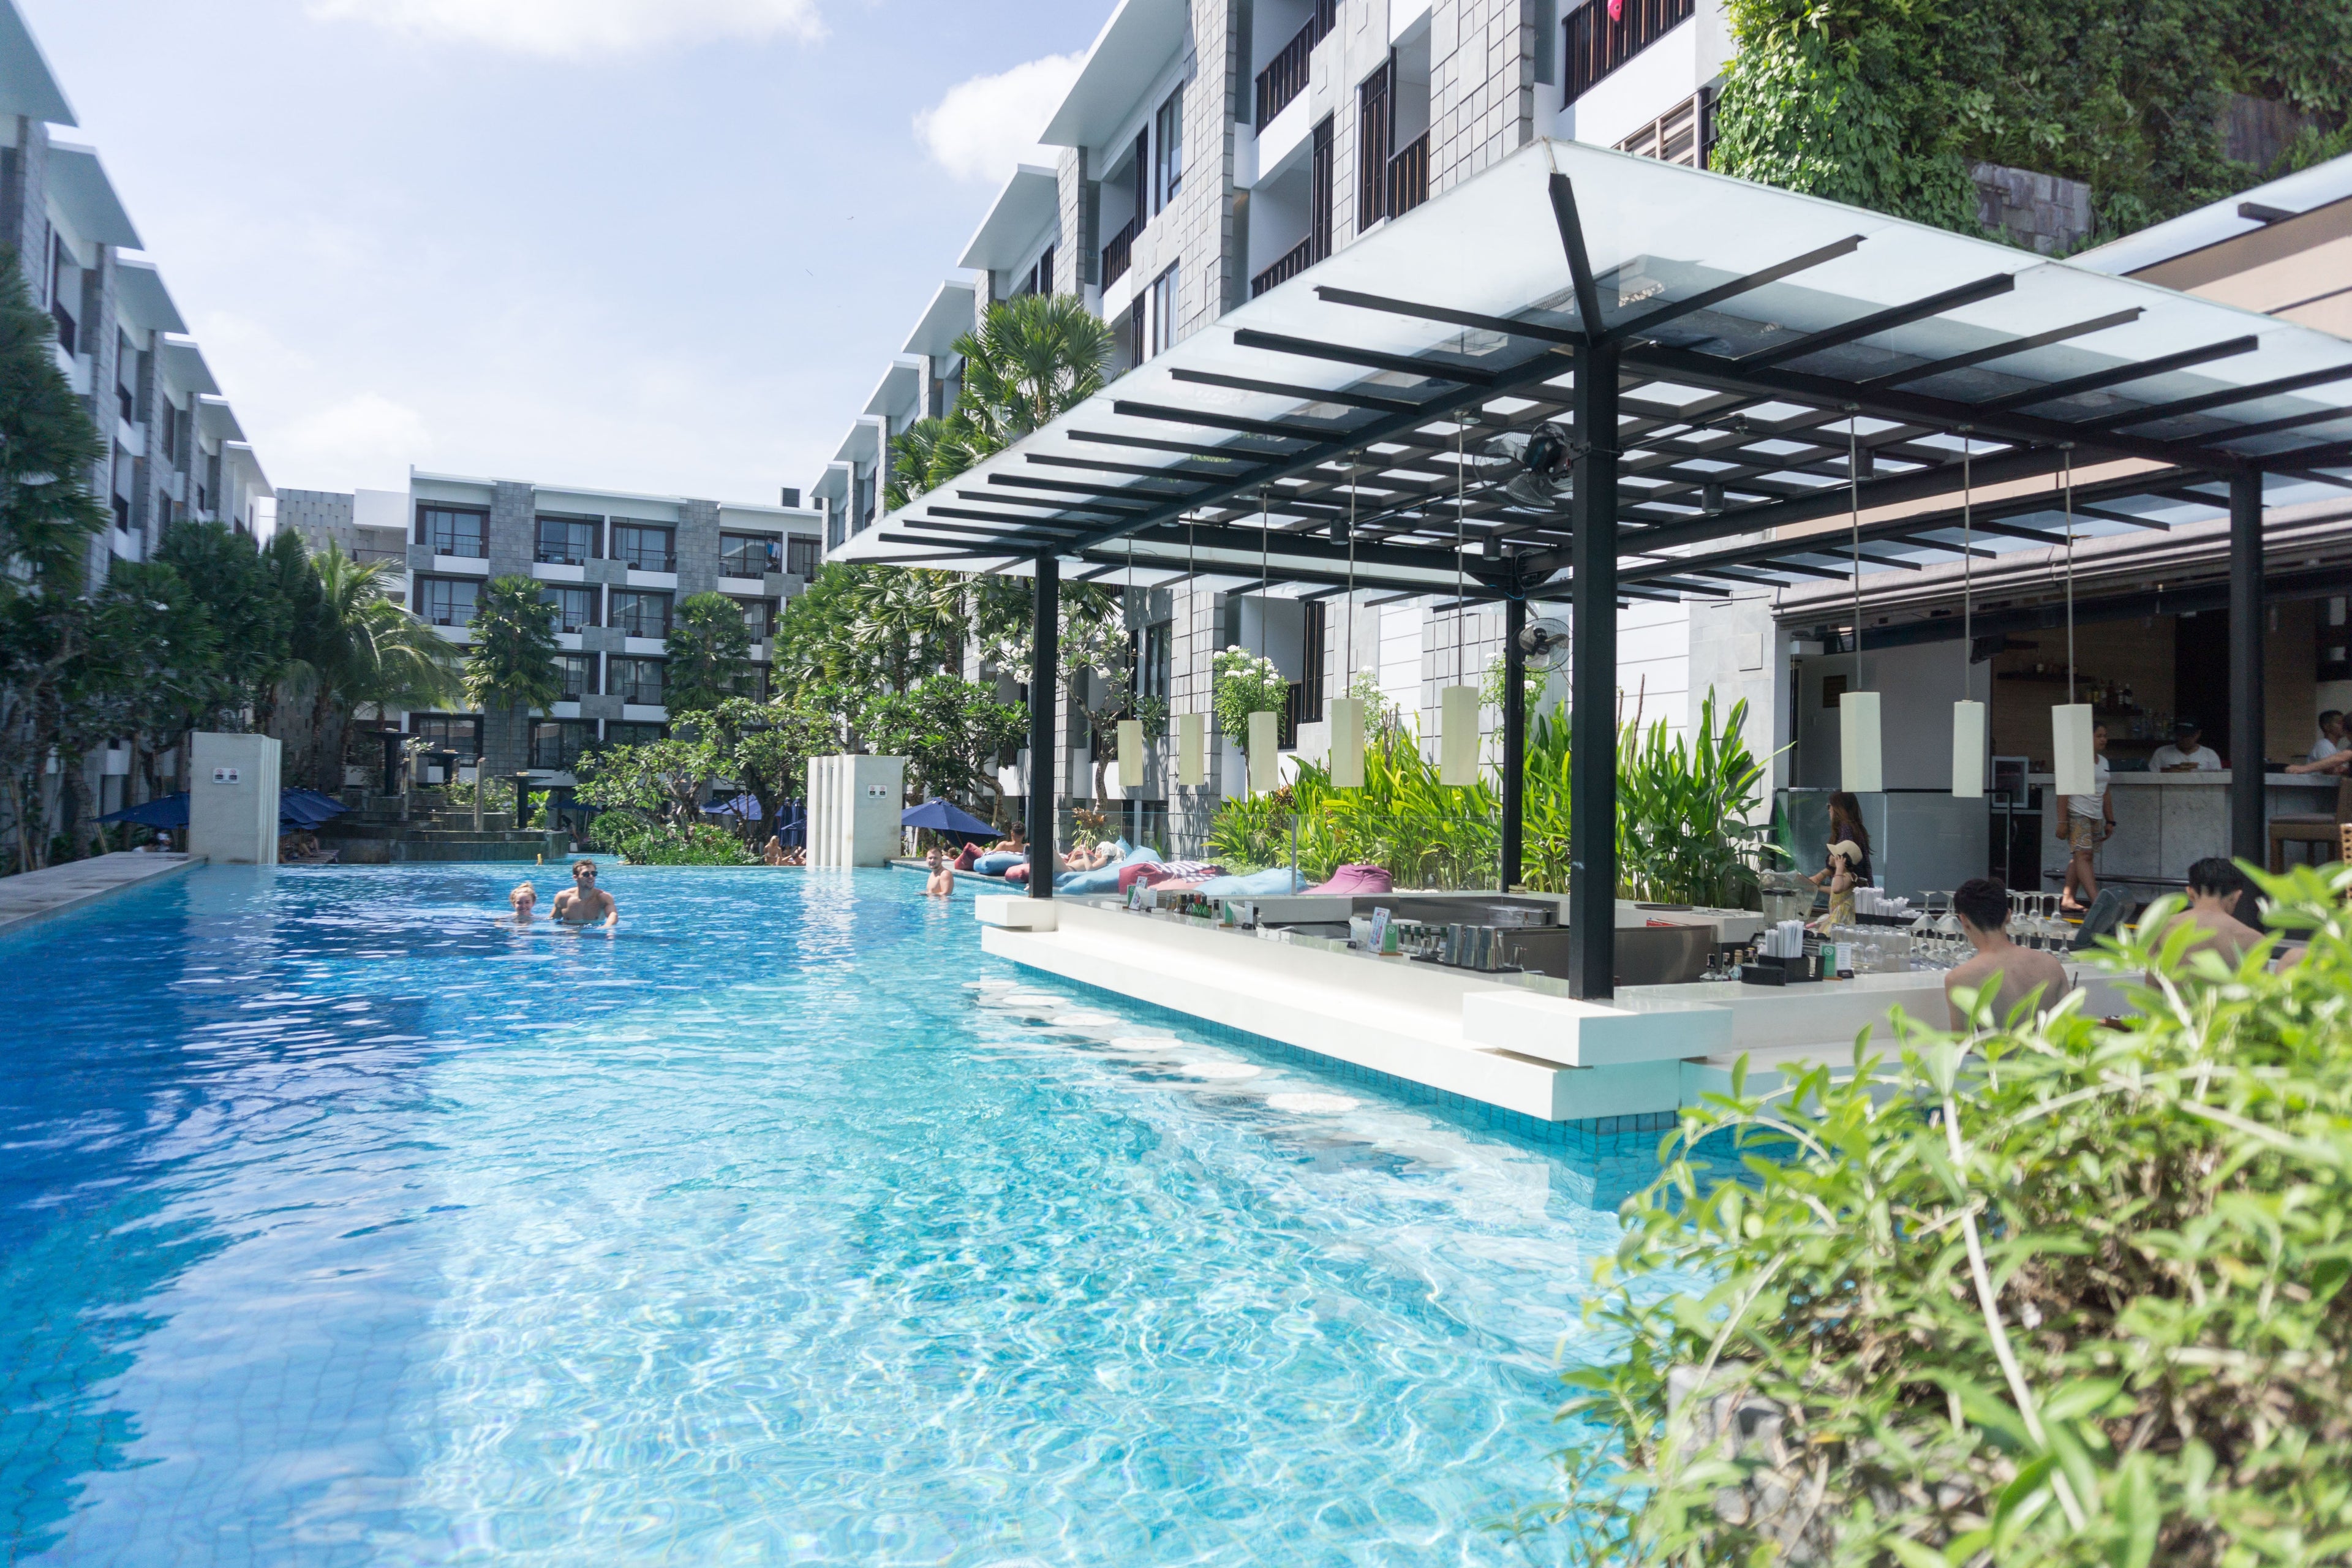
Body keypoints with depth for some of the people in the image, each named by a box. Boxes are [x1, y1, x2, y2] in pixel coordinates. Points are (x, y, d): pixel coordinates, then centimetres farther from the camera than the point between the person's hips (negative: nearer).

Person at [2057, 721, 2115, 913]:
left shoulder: (2104, 762, 17)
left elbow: (2106, 793, 21)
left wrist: (2110, 821, 18)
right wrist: (2062, 821, -15)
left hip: (2096, 817, 8)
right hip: (2077, 814, -8)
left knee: (2078, 858, 5)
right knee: (2083, 854, -15)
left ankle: (2068, 899, 7)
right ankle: (2097, 900, -23)